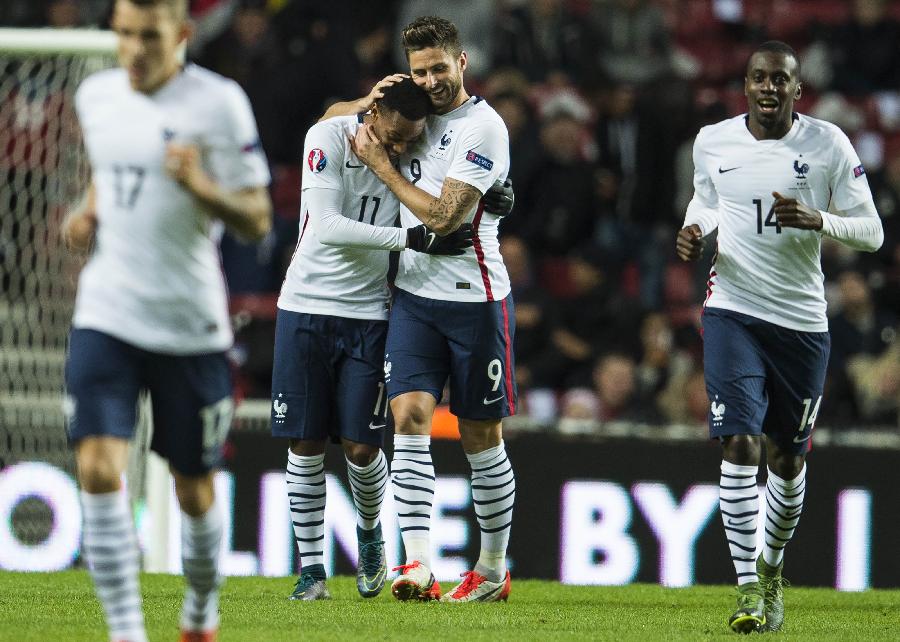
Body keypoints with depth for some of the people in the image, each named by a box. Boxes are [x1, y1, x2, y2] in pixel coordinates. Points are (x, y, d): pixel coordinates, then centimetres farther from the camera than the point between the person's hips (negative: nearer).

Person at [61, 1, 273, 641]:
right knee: (99, 468, -16)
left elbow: (257, 221, -9)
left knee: (194, 489, 9)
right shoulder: (96, 95, 5)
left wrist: (202, 187, -28)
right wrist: (88, 211, 5)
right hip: (106, 316, 3)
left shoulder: (219, 103, -10)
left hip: (189, 324, -3)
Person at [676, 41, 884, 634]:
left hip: (802, 319, 0)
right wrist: (694, 232, -1)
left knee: (788, 459, 11)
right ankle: (749, 588, -13)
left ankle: (773, 568, 36)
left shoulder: (828, 145, -4)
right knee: (740, 444, -15)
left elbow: (872, 232, -3)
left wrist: (819, 220, -21)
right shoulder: (713, 142, 1)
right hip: (732, 312, 0)